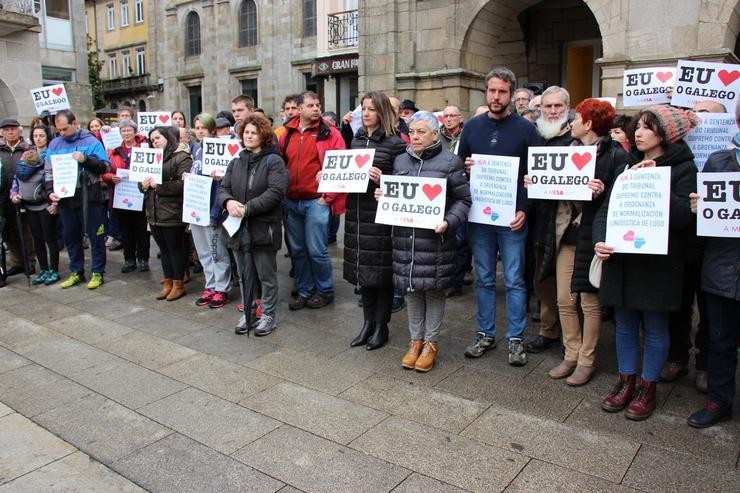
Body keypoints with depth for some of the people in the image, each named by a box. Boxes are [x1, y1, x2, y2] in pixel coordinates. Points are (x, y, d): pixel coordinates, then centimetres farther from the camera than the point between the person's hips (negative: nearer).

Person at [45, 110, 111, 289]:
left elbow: (106, 167, -8)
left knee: (96, 237, 3)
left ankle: (98, 272, 15)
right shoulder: (54, 145, 8)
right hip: (65, 200, 5)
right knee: (70, 237, 13)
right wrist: (51, 192, -4)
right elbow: (49, 172, 11)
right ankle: (76, 272, 27)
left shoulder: (91, 141, -4)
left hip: (90, 199, -5)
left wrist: (85, 159, -21)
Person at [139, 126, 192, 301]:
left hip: (172, 213, -7)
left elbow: (183, 184, -19)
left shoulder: (181, 157, -8)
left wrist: (159, 186, -20)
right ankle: (167, 282, 24)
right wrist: (143, 185, -5)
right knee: (164, 249, 15)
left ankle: (178, 284, 14)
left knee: (175, 248, 3)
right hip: (154, 213, 7)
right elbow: (142, 179, 18)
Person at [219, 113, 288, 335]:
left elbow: (275, 192, -17)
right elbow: (223, 188, 9)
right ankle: (247, 313, 28)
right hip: (239, 228, 6)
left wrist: (247, 208, -20)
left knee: (266, 276, 5)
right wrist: (228, 201, -14)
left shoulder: (273, 161, -6)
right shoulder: (236, 162, 13)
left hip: (263, 229, -6)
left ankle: (268, 315, 19)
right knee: (244, 275, 15)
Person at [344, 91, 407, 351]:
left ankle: (381, 326, 17)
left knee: (381, 270, 2)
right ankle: (368, 322, 25)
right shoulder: (357, 140, 14)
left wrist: (382, 179, -24)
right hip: (357, 212, 6)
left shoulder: (395, 142, -6)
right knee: (362, 268, 12)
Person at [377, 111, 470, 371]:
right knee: (411, 287, 10)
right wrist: (383, 194, 0)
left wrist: (448, 222, -19)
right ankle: (415, 340, 26)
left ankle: (431, 342, 22)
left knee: (433, 288, 5)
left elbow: (463, 199, -4)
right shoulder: (400, 161, 12)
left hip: (435, 238, -4)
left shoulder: (450, 162, -3)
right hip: (405, 236, 4)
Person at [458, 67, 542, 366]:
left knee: (514, 281, 4)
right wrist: (465, 167, -8)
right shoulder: (472, 127, 8)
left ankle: (515, 339, 16)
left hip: (512, 218, -3)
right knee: (484, 279, 11)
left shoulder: (526, 129, 0)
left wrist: (525, 210, -11)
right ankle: (485, 335, 24)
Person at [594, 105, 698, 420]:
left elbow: (683, 216, -16)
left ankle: (648, 388, 22)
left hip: (658, 261, -4)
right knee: (625, 325, 12)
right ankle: (626, 382, 27)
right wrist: (599, 240, -13)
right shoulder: (628, 166, 11)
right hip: (622, 258, 4)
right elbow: (605, 208, 4)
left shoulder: (682, 168, -3)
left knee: (655, 327, 8)